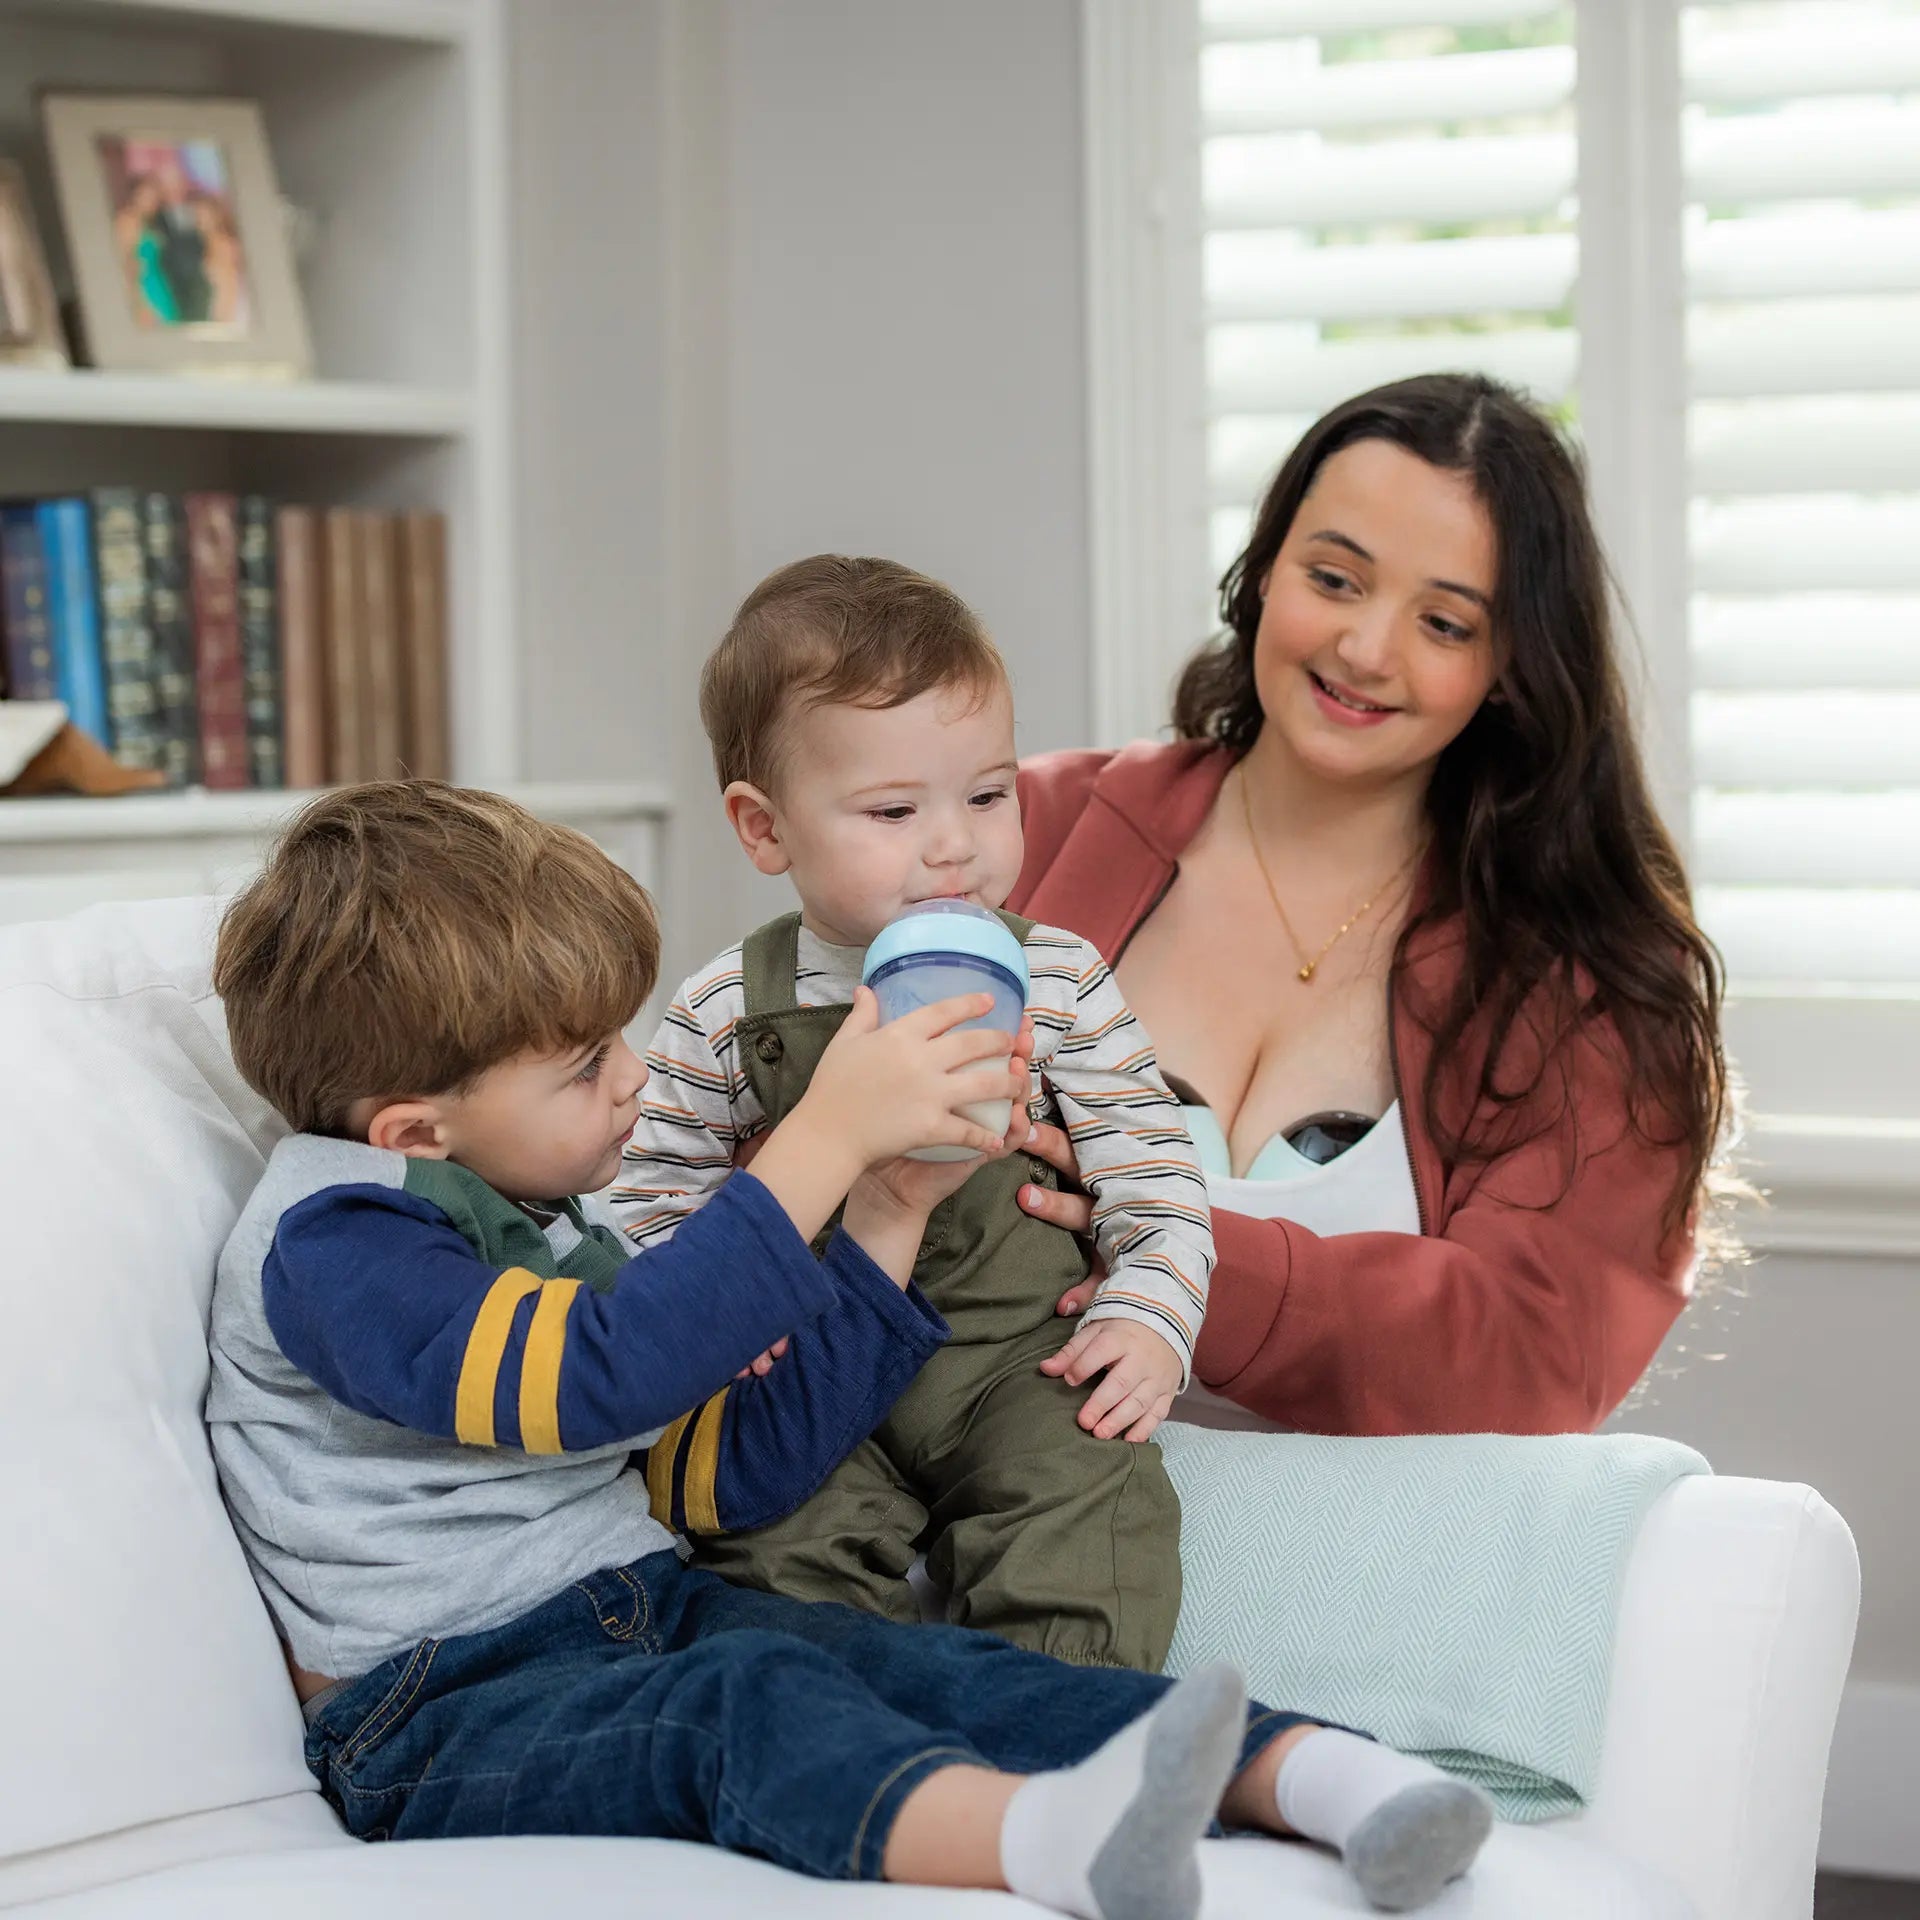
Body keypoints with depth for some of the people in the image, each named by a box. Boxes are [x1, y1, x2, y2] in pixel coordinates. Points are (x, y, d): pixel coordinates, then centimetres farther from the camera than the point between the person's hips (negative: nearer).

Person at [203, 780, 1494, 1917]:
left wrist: (887, 1223, 6)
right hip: (441, 1718, -8)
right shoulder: (326, 1245, -13)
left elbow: (739, 1463, 14)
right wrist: (824, 1140, -24)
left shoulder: (554, 1230, 18)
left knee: (918, 1661, -18)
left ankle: (1317, 1775, -33)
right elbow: (602, 1376, -28)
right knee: (746, 1697, -36)